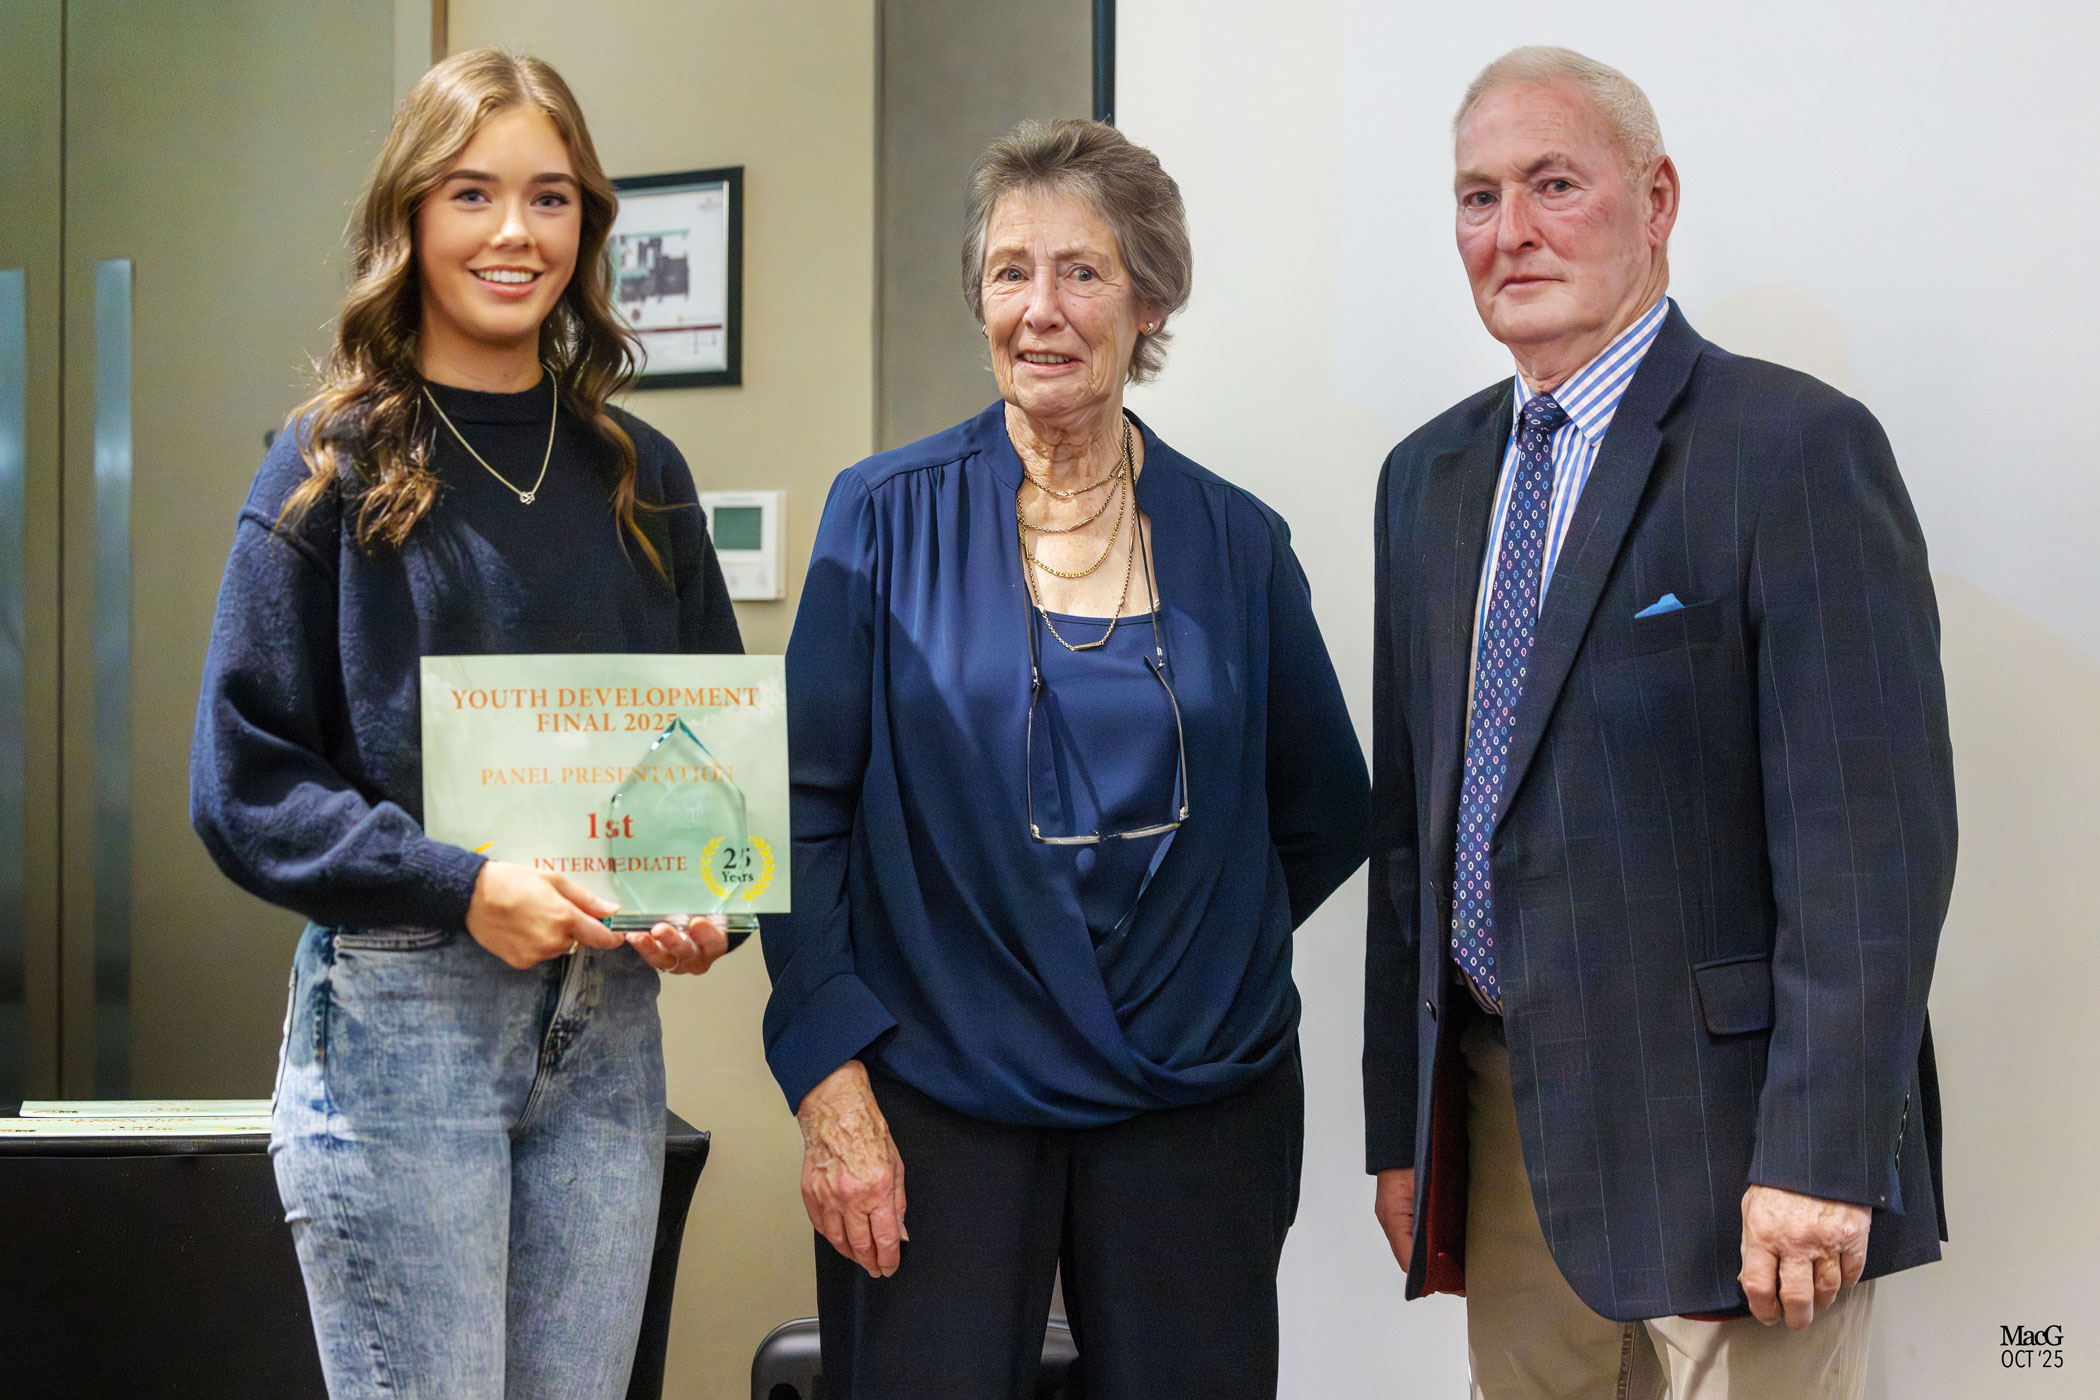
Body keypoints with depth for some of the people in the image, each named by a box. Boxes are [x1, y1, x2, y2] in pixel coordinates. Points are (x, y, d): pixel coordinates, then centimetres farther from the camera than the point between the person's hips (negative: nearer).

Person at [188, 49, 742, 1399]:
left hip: (607, 1023, 4)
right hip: (397, 1019, -4)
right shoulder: (332, 470, -1)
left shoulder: (640, 475, 11)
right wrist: (462, 886, -19)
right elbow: (244, 779, -6)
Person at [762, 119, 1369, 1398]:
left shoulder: (1236, 541, 4)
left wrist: (1201, 950, 9)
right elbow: (808, 806, -3)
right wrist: (830, 1078, -10)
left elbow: (1326, 813, 16)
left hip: (1199, 1100, 2)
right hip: (938, 1096, -2)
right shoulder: (888, 515, -1)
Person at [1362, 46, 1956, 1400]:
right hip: (1505, 1126, 6)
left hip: (1718, 1132, -6)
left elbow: (1875, 833, -15)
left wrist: (1818, 1155, -20)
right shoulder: (1430, 477, 13)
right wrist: (1401, 1126, 12)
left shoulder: (1794, 445, -10)